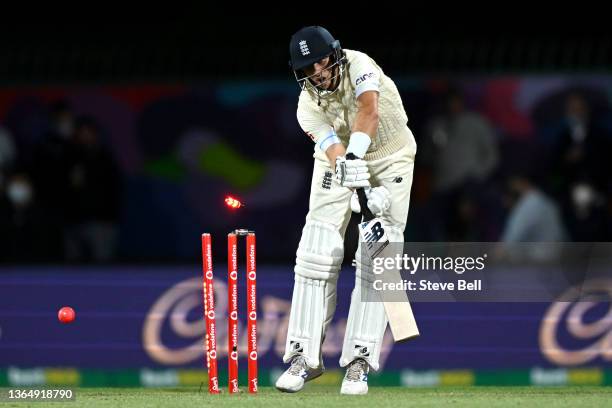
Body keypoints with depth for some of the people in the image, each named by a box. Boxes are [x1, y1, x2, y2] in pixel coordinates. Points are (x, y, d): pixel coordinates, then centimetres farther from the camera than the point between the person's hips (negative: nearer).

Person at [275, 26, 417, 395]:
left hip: (390, 157, -2)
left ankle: (359, 361, -9)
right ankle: (305, 355, -2)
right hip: (338, 162, 2)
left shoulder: (359, 65, -25)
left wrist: (354, 154, -58)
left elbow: (369, 110, -42)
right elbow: (335, 152, -31)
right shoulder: (309, 108, -19)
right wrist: (360, 188, -49)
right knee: (317, 253, -10)